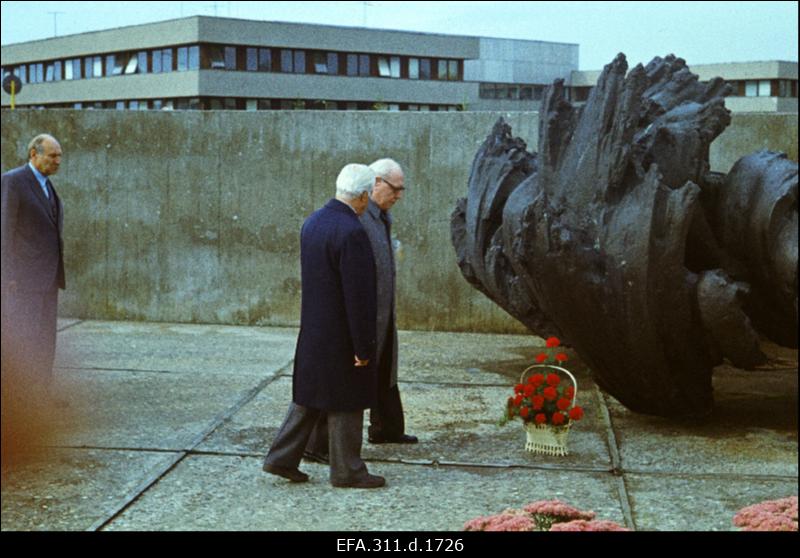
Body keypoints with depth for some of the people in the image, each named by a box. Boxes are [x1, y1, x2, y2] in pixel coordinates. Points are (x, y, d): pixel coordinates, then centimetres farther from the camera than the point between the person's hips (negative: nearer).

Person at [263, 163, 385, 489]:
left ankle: (282, 459, 20)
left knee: (311, 395, 17)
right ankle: (347, 471, 16)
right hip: (341, 336, -8)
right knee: (346, 403, 4)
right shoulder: (351, 233, -22)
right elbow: (358, 294, -22)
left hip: (313, 329, 8)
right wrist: (363, 346, -16)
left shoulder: (312, 222, 5)